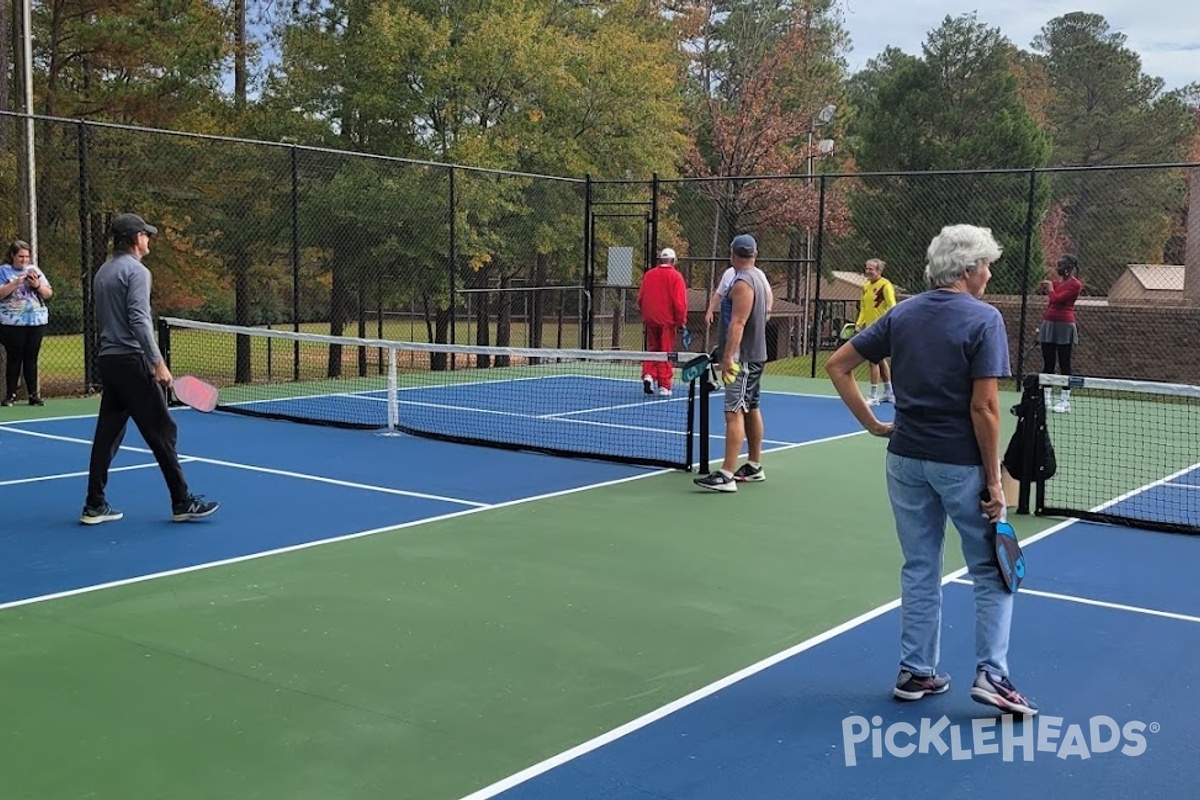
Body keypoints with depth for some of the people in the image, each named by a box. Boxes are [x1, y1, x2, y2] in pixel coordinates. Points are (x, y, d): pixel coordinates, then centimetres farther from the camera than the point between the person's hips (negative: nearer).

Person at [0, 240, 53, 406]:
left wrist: (38, 285, -10)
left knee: (31, 359, 5)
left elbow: (49, 294, 9)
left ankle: (33, 394, 9)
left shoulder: (34, 270, 11)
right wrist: (16, 283, -19)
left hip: (36, 322, 3)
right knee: (14, 359, 1)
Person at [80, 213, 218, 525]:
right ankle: (182, 502, 2)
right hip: (132, 361, -9)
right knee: (162, 431, -3)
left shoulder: (103, 271, 16)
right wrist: (159, 363, -21)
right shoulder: (136, 271, -11)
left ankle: (94, 506, 11)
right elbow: (139, 321, -20)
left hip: (107, 359, 9)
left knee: (107, 433, 10)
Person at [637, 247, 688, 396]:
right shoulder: (675, 276, -10)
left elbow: (640, 298, 7)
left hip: (650, 320, 3)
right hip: (667, 321, -3)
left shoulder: (648, 274, 2)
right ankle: (663, 386, 6)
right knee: (665, 352, 5)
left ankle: (648, 374, -2)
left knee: (652, 349, 18)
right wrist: (681, 321, -4)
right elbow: (680, 302, -14)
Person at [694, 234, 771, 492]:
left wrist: (728, 356, -27)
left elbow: (738, 323, -24)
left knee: (734, 413, -15)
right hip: (756, 354, 10)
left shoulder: (742, 283, -17)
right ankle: (754, 466, 27)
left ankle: (726, 475, -20)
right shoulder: (760, 277, 12)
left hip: (742, 357, -10)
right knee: (752, 409, 17)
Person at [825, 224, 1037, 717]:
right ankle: (990, 675, 7)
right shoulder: (983, 320, -12)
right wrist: (993, 480, -10)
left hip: (907, 460, 5)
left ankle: (915, 672, 19)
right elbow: (983, 409, -17)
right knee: (991, 572, 11)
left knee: (919, 569, 14)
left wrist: (874, 426, 6)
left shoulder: (902, 315, 4)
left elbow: (837, 366, 4)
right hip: (962, 464, -5)